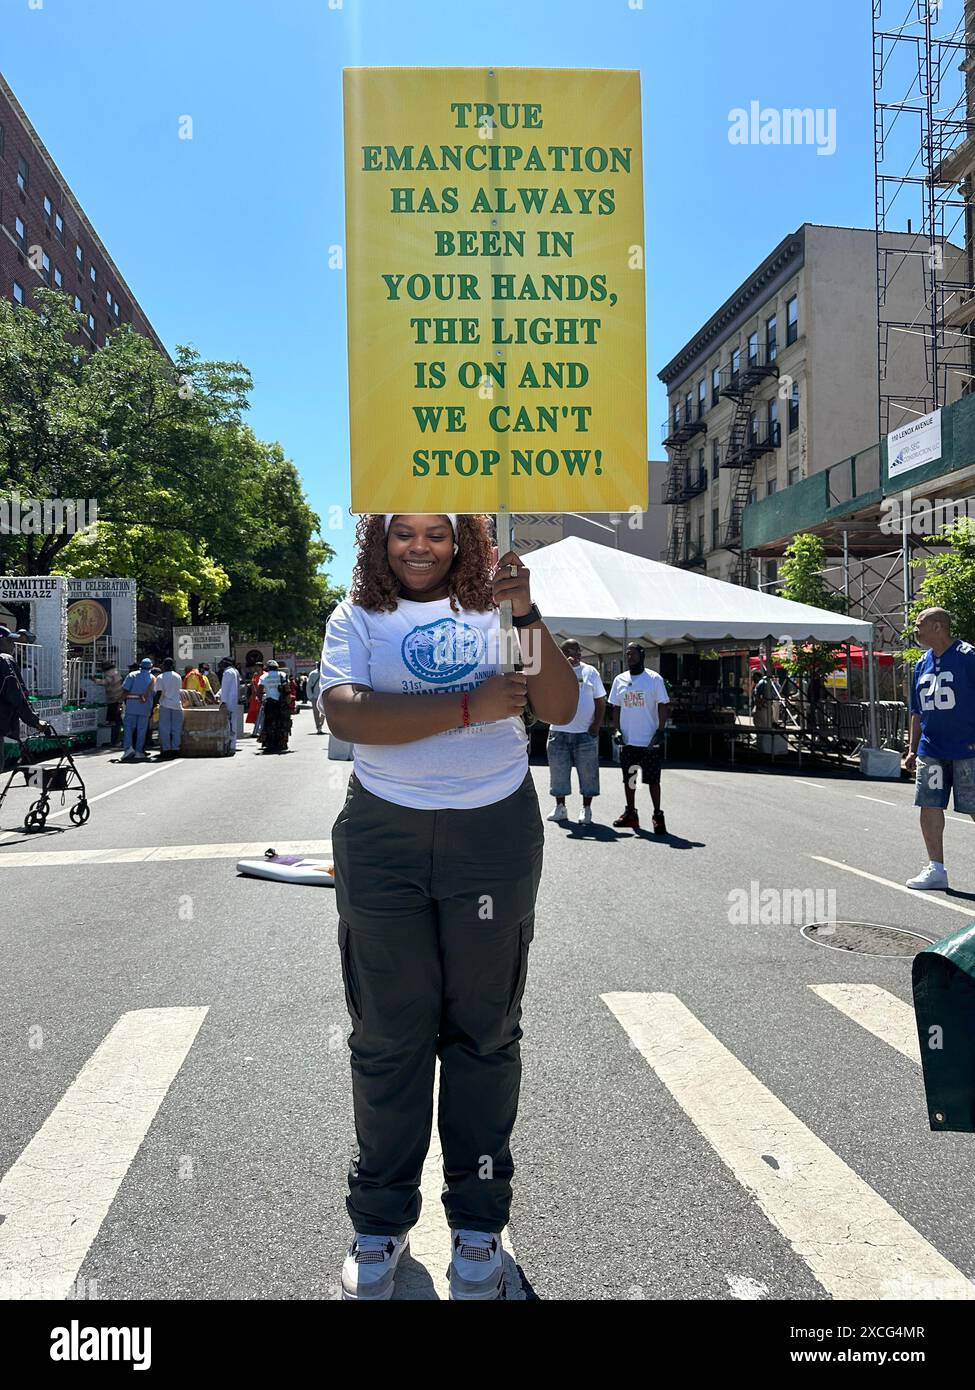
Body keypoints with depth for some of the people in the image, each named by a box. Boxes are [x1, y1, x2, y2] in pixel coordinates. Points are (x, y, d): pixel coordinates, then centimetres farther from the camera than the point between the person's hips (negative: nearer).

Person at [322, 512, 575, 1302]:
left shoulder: (493, 612, 4)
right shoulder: (358, 619, 3)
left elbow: (561, 709, -6)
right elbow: (345, 712, -17)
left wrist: (527, 615, -19)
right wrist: (473, 706, -21)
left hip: (494, 831, 1)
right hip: (384, 835, 0)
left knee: (483, 1028, 10)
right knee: (389, 1031, 8)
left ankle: (479, 1221, 28)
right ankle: (382, 1222, 27)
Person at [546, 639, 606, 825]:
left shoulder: (590, 672, 5)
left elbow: (601, 702, 6)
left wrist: (597, 725, -5)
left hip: (586, 733, 0)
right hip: (559, 732, 1)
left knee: (588, 773, 1)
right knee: (559, 773, 7)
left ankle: (586, 810, 10)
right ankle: (560, 808, 19)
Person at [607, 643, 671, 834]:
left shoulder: (654, 679, -4)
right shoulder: (620, 679, 8)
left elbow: (663, 706, -5)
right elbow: (615, 707, 12)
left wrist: (660, 731, -14)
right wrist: (616, 729, 1)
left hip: (649, 740, -4)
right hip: (627, 739, 5)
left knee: (653, 779, -2)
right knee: (628, 778, 12)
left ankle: (658, 815, 6)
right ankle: (631, 813, 22)